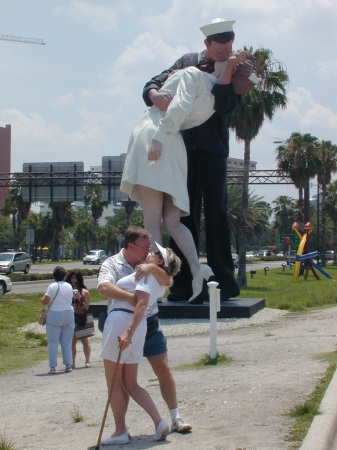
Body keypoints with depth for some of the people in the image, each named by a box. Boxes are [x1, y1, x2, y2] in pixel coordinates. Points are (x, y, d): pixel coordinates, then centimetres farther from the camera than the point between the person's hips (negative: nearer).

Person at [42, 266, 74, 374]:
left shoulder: (52, 286, -10)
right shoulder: (69, 286, 3)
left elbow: (44, 301, -10)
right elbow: (71, 299, 10)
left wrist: (45, 296, 9)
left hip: (54, 315, -4)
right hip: (68, 313, 4)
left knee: (53, 342, 0)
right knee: (67, 342, 11)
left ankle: (53, 367, -3)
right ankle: (68, 365, 12)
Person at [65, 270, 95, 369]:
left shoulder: (84, 292, 2)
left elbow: (87, 307, -1)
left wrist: (79, 299, -12)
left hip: (82, 319, -1)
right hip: (71, 319, 1)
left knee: (85, 340, 1)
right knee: (72, 341, 0)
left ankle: (87, 361, 6)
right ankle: (73, 362, 3)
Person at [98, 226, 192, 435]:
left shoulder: (148, 263, 6)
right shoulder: (111, 264, -7)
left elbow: (167, 281, -6)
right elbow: (104, 287, -26)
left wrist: (153, 268, -26)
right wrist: (131, 297, -38)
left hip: (150, 324, 3)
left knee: (164, 370, 3)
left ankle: (176, 418, 14)